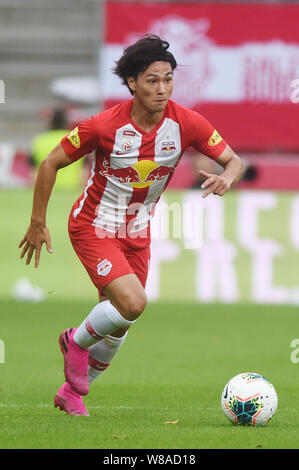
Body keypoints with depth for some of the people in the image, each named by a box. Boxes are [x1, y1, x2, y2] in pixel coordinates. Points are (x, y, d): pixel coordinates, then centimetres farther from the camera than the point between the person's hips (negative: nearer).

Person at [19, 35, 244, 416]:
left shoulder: (187, 123, -14)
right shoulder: (104, 126, -23)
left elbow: (233, 160, -7)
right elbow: (52, 163, -12)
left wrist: (227, 178, -32)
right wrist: (37, 223, -8)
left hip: (138, 233, 5)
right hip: (94, 227, -5)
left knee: (118, 326, 11)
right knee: (132, 302, -25)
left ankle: (71, 392, 34)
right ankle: (76, 342, 5)